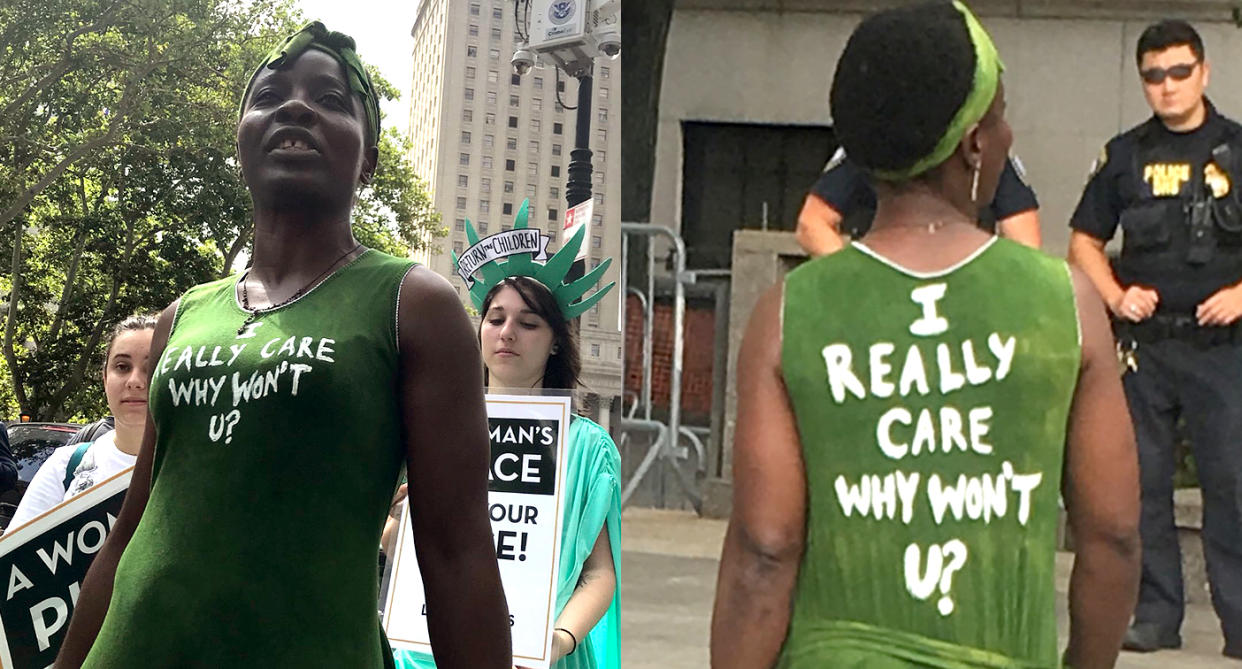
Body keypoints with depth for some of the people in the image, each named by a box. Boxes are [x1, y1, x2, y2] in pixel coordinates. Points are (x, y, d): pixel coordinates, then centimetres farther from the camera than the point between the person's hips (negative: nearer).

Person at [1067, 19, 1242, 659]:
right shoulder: (1125, 154, 9)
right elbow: (1084, 241, 14)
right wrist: (1117, 297, -2)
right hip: (1145, 342, 2)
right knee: (1141, 480, 5)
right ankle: (1155, 614, 15)